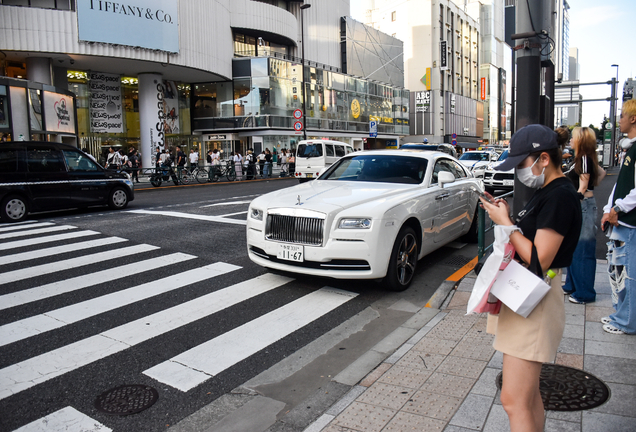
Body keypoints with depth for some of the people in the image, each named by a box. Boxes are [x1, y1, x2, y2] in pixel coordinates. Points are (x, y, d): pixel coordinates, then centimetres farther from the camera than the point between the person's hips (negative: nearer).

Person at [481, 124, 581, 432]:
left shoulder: (560, 196, -18)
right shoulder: (545, 192, 14)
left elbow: (540, 259, -23)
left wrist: (505, 223, -15)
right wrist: (508, 218, 3)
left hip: (535, 299, -10)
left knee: (514, 401, -7)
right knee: (529, 394, 21)